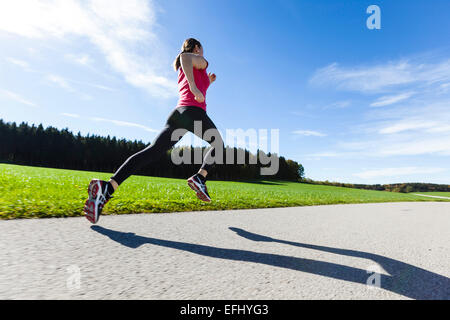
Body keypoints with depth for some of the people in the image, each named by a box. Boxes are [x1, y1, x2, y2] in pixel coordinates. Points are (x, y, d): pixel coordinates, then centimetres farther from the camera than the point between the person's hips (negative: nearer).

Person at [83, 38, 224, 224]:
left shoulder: (182, 71, 36)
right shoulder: (201, 61, 12)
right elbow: (185, 57, -11)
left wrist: (207, 83, 46)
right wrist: (195, 86, -19)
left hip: (177, 113, 7)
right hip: (194, 113, -7)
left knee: (152, 152, -9)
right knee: (218, 145, 14)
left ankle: (107, 187, -25)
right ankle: (199, 178, -10)